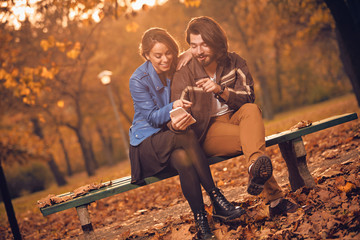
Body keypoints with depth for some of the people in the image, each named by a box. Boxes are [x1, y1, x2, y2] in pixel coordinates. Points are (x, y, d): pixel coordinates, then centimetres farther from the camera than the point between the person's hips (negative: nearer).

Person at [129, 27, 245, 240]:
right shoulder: (138, 80, -10)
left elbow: (188, 108, 3)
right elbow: (152, 117, -14)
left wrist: (177, 124, -21)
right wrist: (173, 107, -35)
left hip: (174, 135, 3)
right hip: (148, 143, -3)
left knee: (183, 159, -35)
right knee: (187, 137, -35)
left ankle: (202, 221, -30)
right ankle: (216, 199, -32)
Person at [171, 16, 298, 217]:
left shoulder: (234, 63, 2)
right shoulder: (184, 74, -4)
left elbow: (248, 97, -8)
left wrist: (220, 90, -27)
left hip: (235, 118, 3)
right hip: (207, 132, -3)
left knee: (251, 110, -34)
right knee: (254, 138, -31)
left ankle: (255, 169, -55)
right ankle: (275, 199, -37)